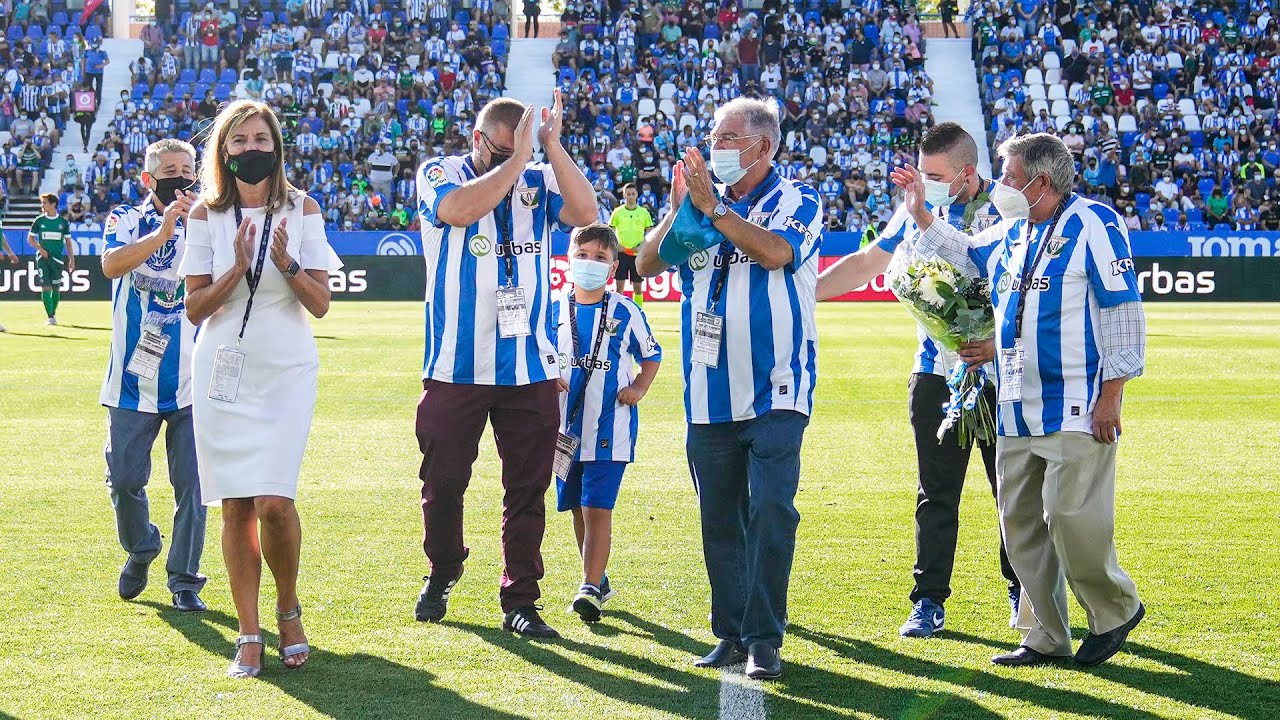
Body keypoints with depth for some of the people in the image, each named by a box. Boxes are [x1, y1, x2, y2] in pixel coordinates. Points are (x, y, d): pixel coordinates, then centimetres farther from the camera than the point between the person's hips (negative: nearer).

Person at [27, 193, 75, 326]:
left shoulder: (63, 222, 4)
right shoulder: (39, 221, 3)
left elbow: (68, 242, 10)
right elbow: (30, 238, 10)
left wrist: (72, 260, 5)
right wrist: (40, 248, -7)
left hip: (58, 258, 1)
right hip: (43, 257, 0)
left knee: (56, 288, 3)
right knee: (45, 287, -8)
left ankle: (54, 314, 20)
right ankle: (49, 317, -6)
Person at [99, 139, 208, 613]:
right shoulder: (126, 220, 2)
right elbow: (111, 265, -18)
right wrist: (163, 232, -32)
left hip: (191, 382, 0)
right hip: (133, 380, 0)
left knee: (191, 483, 0)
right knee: (124, 479, 4)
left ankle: (184, 580, 12)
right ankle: (141, 550, 32)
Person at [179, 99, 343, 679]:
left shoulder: (302, 209, 1)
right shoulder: (206, 214, 2)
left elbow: (321, 303, -1)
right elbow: (195, 308, 1)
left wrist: (286, 261, -17)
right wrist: (237, 268, -15)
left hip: (286, 371, -1)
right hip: (223, 371, 1)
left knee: (273, 501, -14)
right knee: (235, 505, 1)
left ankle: (288, 608, 12)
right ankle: (249, 635, 10)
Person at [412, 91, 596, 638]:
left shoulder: (539, 181, 6)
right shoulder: (439, 174, -1)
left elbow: (585, 212, -11)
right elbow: (462, 209, -23)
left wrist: (552, 146, -15)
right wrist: (518, 158, -18)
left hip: (531, 367, 2)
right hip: (455, 366, -2)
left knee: (528, 488, 3)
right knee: (444, 482, 11)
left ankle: (520, 601, 11)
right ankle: (441, 576, 34)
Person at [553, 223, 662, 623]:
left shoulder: (625, 312, -3)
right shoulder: (554, 310, 5)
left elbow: (651, 355, 9)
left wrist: (639, 388, -7)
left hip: (609, 427, -4)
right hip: (567, 427, 4)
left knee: (597, 507, -10)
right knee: (577, 508, 12)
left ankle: (590, 588, -12)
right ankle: (598, 578, 27)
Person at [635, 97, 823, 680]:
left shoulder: (796, 201, 0)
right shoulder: (701, 200, 13)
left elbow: (776, 252, -20)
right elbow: (647, 265, 4)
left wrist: (713, 209, -19)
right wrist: (678, 209, -11)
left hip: (775, 392, -5)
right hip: (709, 397, 5)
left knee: (770, 512, -12)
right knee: (720, 520, 8)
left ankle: (763, 639, -7)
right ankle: (730, 634, 17)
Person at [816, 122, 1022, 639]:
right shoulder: (919, 210, 9)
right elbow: (866, 263, 17)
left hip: (999, 373, -3)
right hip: (935, 374, 3)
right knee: (936, 493, 4)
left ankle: (1021, 592, 22)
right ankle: (929, 601, 9)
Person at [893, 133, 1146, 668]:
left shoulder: (1093, 224, -8)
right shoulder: (1009, 234, 15)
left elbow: (1123, 312, -11)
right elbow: (964, 255, 37)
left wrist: (1110, 394, -15)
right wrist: (920, 213, 28)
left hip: (1076, 409, -8)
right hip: (1017, 412, 8)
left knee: (1071, 516, -12)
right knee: (1021, 522, 7)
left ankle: (1115, 609, 12)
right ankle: (1049, 638, 16)